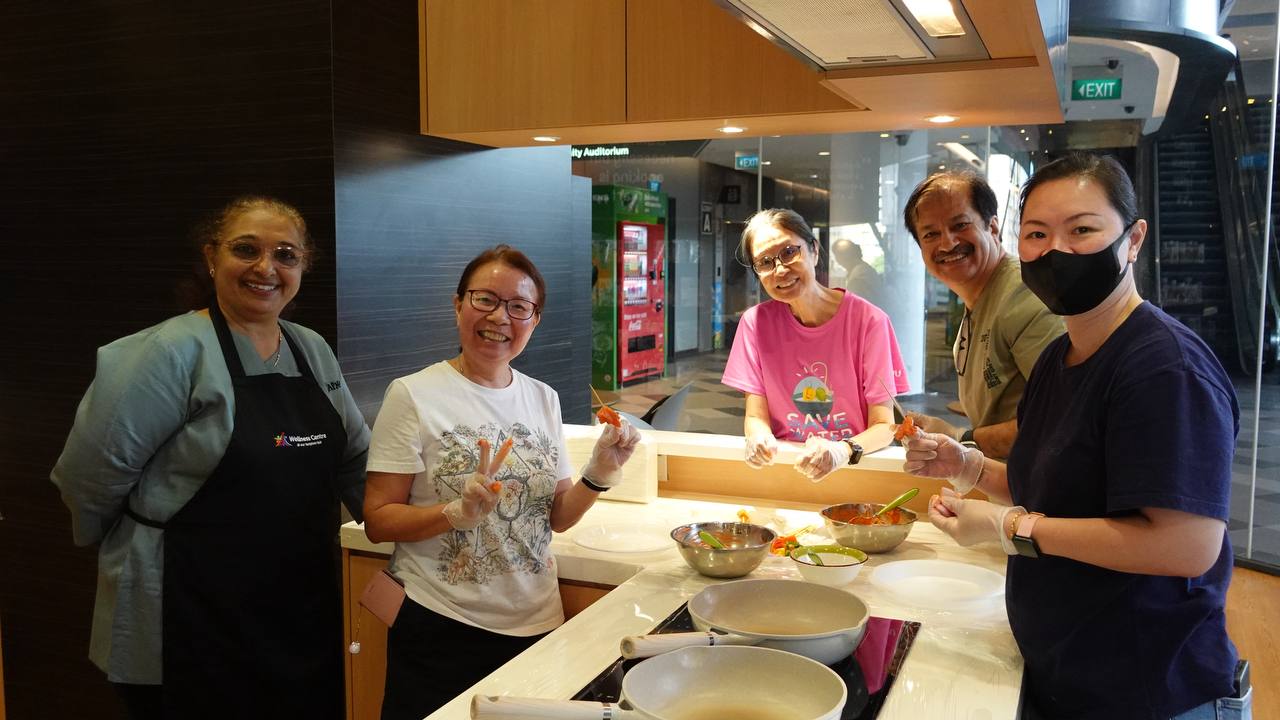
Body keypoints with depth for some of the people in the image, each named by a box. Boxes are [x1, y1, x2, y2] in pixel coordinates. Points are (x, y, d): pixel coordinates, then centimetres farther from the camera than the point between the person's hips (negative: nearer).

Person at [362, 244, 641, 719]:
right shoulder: (414, 395, -10)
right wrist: (458, 512, -26)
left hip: (536, 626, 5)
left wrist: (598, 477, -8)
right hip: (442, 628, -4)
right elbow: (377, 521, -11)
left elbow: (556, 517, 9)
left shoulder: (544, 399, 4)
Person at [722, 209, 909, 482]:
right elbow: (755, 417, 0)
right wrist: (759, 438, -23)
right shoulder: (756, 321, -1)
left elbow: (884, 426, -9)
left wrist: (843, 451, -30)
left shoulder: (868, 320, -8)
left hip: (854, 468, -2)